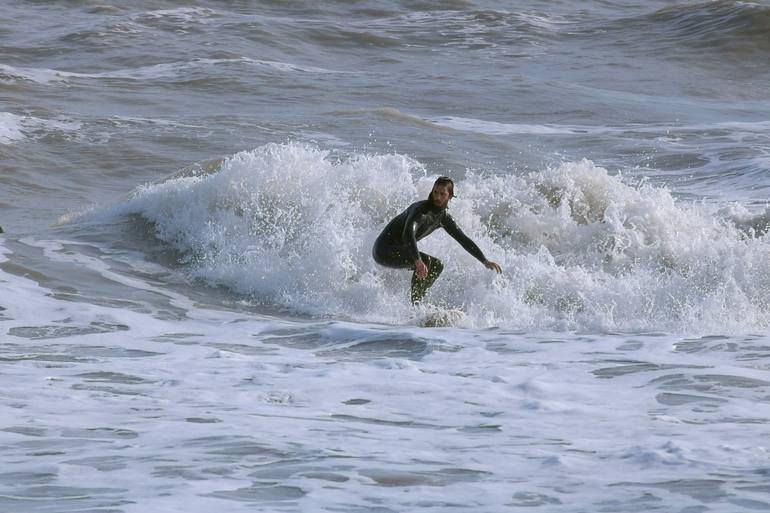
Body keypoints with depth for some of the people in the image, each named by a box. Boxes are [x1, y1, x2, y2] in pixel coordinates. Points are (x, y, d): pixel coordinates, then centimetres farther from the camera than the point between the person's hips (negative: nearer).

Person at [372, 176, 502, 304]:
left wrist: (485, 261, 10)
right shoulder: (421, 209, -25)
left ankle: (418, 301, 9)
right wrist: (418, 261, -56)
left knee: (437, 266, 15)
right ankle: (416, 306, -24)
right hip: (384, 250, -10)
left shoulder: (444, 217, 4)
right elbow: (408, 234, -42)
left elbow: (463, 240, 13)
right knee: (424, 260, -28)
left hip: (398, 250, 10)